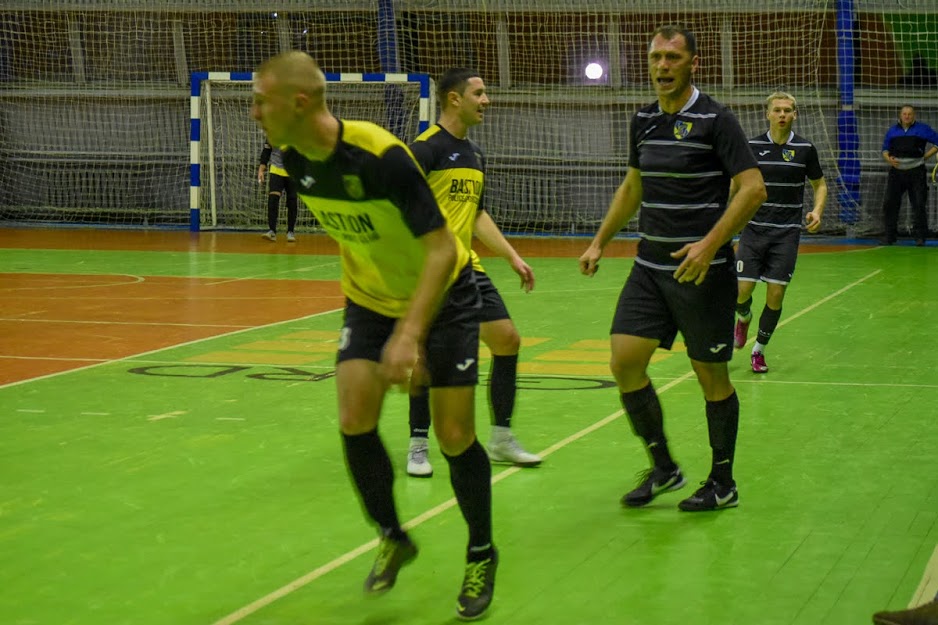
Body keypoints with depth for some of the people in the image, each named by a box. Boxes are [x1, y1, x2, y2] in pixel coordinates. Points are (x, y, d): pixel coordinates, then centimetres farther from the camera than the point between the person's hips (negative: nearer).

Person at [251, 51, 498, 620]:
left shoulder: (382, 157, -32)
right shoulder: (296, 163, -10)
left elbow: (441, 248, -31)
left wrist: (410, 334, -38)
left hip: (441, 297, -5)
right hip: (370, 301, 5)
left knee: (455, 437, -5)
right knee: (355, 422, -10)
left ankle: (482, 555, 20)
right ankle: (393, 539, 13)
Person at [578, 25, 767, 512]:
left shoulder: (715, 120, -10)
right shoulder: (643, 122, 10)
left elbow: (753, 188, -15)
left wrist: (709, 245, -23)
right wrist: (599, 243, 19)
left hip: (702, 271, -6)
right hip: (650, 266, 6)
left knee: (711, 375, 2)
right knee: (625, 361, -4)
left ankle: (723, 484, 17)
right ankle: (662, 468, 12)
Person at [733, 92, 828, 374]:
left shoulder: (805, 148, 0)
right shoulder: (752, 146, 0)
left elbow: (820, 184, 11)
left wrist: (817, 210, -7)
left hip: (787, 232, 0)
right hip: (754, 228, 0)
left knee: (776, 294, -3)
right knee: (742, 291, -8)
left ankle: (759, 350, 16)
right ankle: (744, 318, 29)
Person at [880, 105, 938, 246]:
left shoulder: (922, 129, 2)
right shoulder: (892, 131, 11)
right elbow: (885, 150, 17)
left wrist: (926, 156, -3)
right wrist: (889, 159, -5)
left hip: (916, 171, -3)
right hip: (897, 171, 3)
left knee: (918, 205, -3)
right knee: (889, 203, -3)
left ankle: (920, 237, 4)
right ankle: (890, 236, 5)